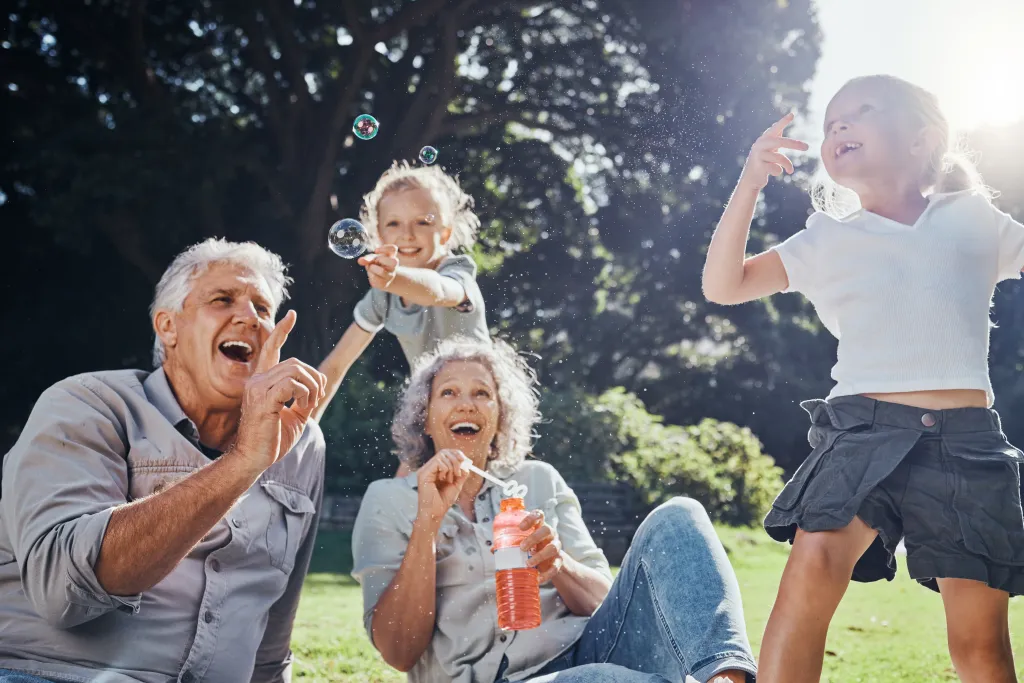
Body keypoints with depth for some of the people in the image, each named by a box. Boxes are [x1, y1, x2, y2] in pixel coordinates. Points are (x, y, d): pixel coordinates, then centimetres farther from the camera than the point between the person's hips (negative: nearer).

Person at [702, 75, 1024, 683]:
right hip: (864, 428, 0)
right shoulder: (828, 241, 16)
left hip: (966, 436, 0)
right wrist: (749, 185, 0)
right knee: (814, 562, -27)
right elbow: (724, 285, 9)